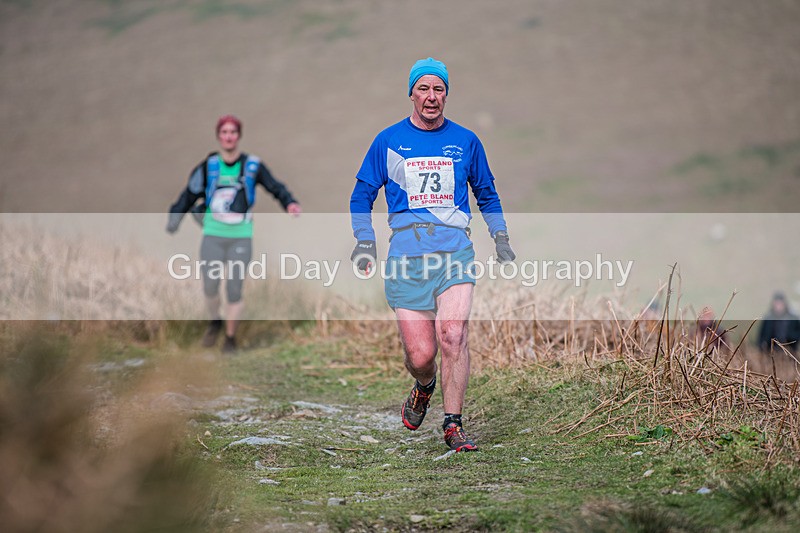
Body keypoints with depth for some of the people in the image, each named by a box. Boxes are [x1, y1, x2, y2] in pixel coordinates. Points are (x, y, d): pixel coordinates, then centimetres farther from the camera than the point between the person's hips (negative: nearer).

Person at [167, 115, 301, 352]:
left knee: (234, 291, -3)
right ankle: (215, 323, 31)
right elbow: (190, 194, 1)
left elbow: (275, 187, 2)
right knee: (210, 288, 0)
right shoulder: (208, 166, -2)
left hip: (241, 237, -1)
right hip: (213, 236, 1)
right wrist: (174, 218, -11)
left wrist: (290, 203, -17)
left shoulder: (252, 166, -4)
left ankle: (230, 336, 18)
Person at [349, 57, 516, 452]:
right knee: (420, 353, -5)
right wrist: (365, 242, 5)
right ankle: (424, 386, 32)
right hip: (407, 253, 0)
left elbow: (486, 194, 25)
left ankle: (453, 425, -6)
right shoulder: (388, 141, 9)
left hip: (455, 249, 0)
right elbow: (362, 194, 17)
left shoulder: (465, 141, 12)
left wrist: (500, 237, 14)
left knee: (452, 336, -18)